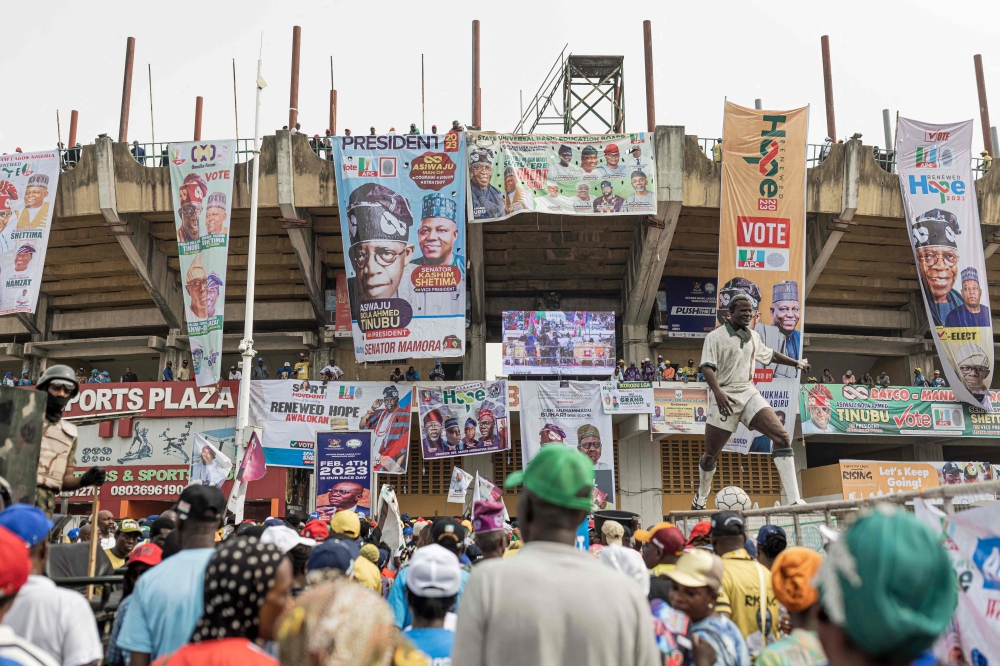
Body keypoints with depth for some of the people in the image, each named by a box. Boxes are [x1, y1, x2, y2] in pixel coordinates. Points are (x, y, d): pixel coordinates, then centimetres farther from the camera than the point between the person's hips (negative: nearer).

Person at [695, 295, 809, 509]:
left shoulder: (753, 336, 13)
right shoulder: (715, 337, -6)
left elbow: (769, 354, 33)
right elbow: (707, 367, -16)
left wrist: (796, 362, 40)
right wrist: (718, 393, -32)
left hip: (749, 393, 5)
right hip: (725, 398, -4)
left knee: (782, 437, -16)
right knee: (711, 455, 2)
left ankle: (794, 501, -17)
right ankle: (701, 497, 30)